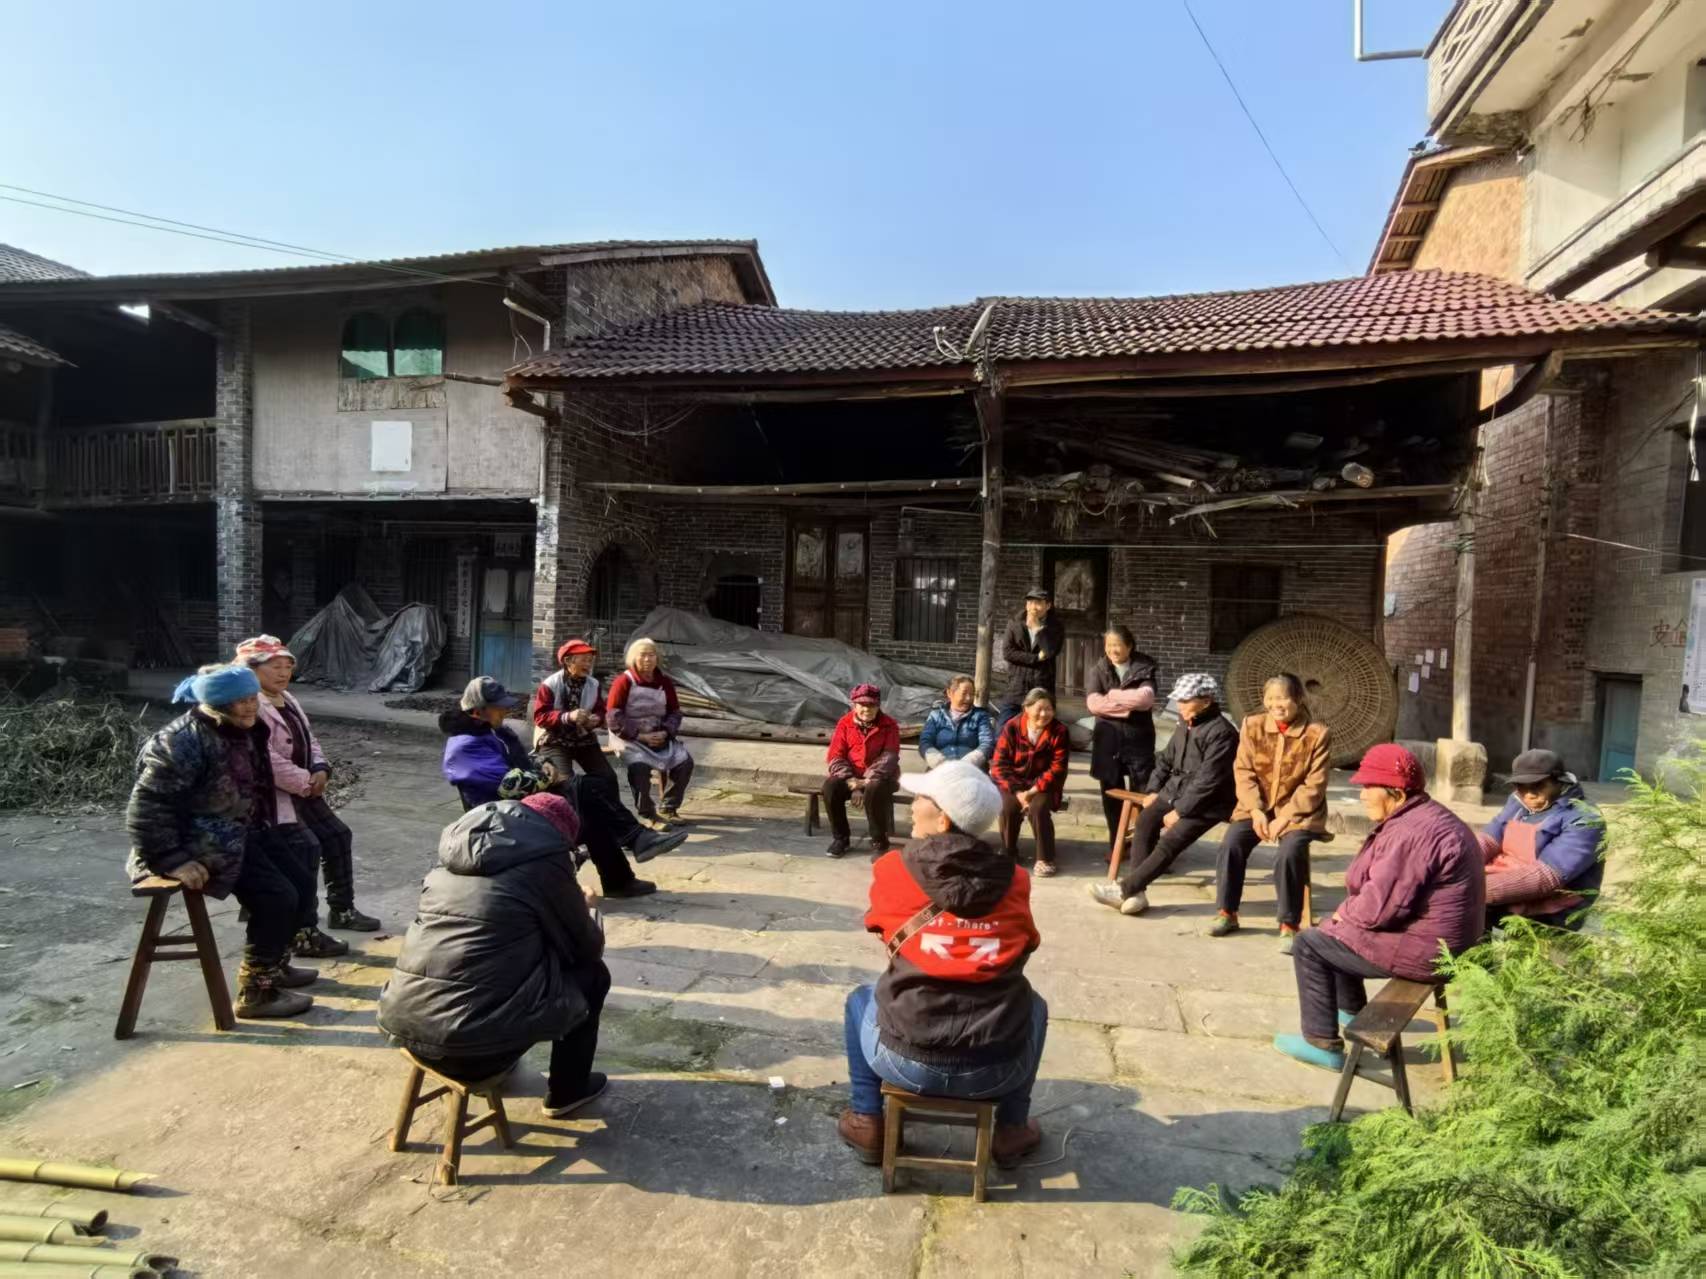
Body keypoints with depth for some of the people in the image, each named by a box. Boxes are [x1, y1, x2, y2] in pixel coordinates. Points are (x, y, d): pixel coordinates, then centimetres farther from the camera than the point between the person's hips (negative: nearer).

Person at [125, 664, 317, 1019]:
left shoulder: (244, 732, 4)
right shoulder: (182, 744, -23)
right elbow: (146, 809, -24)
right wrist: (173, 860, -26)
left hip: (239, 833, 9)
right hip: (202, 843, -9)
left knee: (301, 881, 8)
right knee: (276, 897, -18)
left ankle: (274, 963, 28)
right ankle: (256, 991, -3)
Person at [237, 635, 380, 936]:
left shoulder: (288, 700, 13)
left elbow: (309, 739, 17)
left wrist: (320, 770, -2)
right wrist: (306, 781, -17)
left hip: (302, 790, 10)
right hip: (272, 794, -10)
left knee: (338, 836, 11)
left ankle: (341, 909, 25)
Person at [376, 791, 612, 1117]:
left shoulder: (457, 846, 11)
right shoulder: (544, 853, -7)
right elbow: (586, 946, 4)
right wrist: (587, 910, 26)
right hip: (478, 1039, -7)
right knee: (591, 973, 16)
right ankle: (567, 1091, 28)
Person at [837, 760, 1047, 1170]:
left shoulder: (893, 869, -3)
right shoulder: (1015, 880, 1)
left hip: (905, 1062, -1)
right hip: (997, 1069, 1)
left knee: (860, 999, 31)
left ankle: (866, 1123, 31)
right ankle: (1011, 1130, 34)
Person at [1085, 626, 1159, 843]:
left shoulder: (1144, 668, 2)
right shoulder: (1098, 670, 6)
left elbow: (1146, 698, -16)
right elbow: (1093, 703, -9)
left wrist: (1111, 696, -9)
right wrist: (1130, 704, -11)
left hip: (1139, 738, -2)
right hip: (1108, 739, 2)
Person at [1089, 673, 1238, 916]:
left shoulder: (1221, 732, -17)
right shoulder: (1185, 725, 10)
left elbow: (1208, 781, -21)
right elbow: (1166, 759, 19)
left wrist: (1180, 811, -19)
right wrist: (1152, 790, 7)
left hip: (1205, 803, -7)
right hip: (1175, 792, 7)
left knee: (1169, 843, -23)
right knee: (1144, 822, -17)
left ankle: (1124, 889, -18)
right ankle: (1135, 892, -19)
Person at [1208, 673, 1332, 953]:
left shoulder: (1317, 734, -10)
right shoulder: (1252, 725, -1)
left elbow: (1314, 786, -11)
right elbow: (1243, 771, -2)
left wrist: (1284, 817, -19)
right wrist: (1256, 811, -14)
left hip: (1298, 809, -3)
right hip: (1258, 805, 3)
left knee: (1289, 853, -30)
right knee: (1231, 843, -21)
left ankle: (1289, 926, -13)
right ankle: (1227, 913, -3)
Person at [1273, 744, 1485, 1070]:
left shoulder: (1411, 833, -27)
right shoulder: (1426, 815, 8)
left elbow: (1379, 908, -29)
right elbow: (1389, 887, 15)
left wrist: (1345, 912, -9)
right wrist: (1349, 909, 1)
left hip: (1422, 949, -11)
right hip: (1441, 941, 11)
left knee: (1309, 945, -4)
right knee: (1336, 931, 26)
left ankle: (1322, 1044, 5)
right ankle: (1352, 1011, 40)